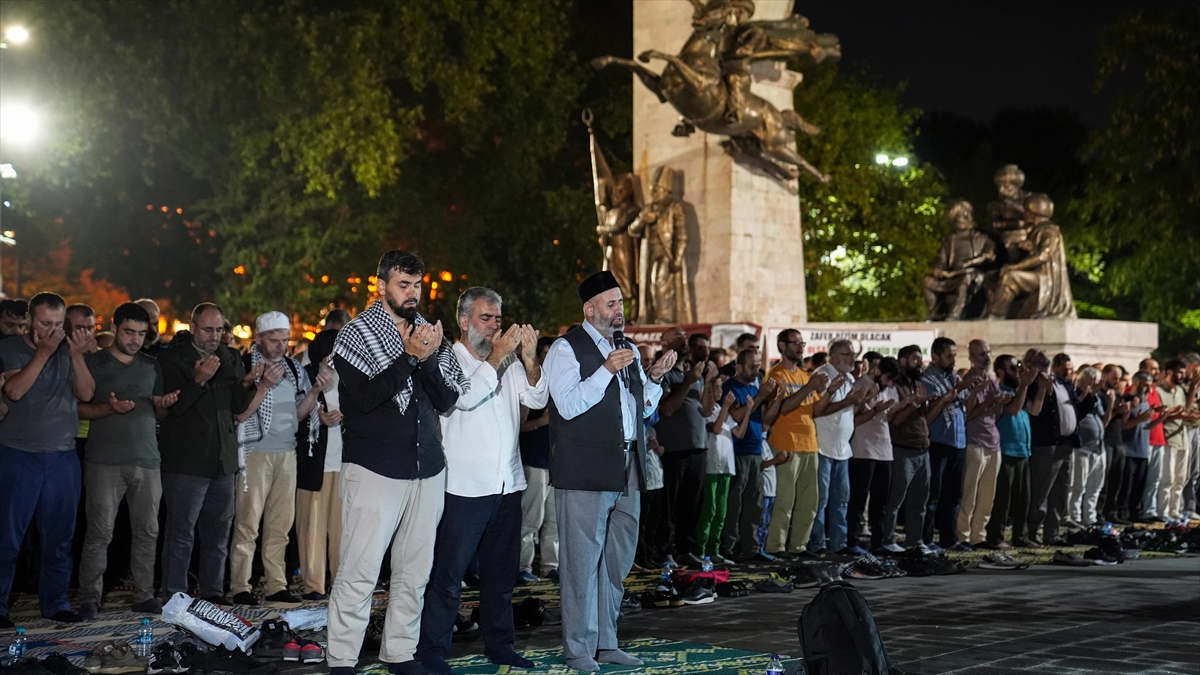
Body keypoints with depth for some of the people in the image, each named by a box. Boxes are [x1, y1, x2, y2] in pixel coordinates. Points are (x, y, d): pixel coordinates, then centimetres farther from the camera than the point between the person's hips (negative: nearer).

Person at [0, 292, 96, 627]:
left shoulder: (70, 349, 7)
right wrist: (44, 352, -17)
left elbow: (87, 393, -1)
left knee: (60, 537, 8)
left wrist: (76, 355, -14)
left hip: (63, 457, 3)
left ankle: (56, 602, 17)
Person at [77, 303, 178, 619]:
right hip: (105, 460, -4)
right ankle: (89, 599, -2)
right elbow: (78, 408, 1)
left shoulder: (152, 366, 16)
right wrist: (109, 407, -15)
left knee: (147, 531, 4)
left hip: (147, 459, 4)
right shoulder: (93, 363, 3)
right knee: (100, 532, -7)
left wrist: (164, 404, -2)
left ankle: (144, 596, 11)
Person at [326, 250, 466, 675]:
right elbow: (363, 397, -14)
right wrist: (410, 357, -18)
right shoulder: (358, 333, -2)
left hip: (426, 468, 5)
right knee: (359, 572, -9)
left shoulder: (430, 334, 12)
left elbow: (447, 399, 5)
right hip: (375, 468, -5)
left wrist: (430, 358, -12)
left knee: (415, 571, 9)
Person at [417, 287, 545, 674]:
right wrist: (498, 356, -18)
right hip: (465, 486, -6)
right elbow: (466, 397, -20)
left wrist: (529, 359, -12)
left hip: (507, 484, 6)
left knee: (502, 570, 15)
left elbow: (537, 400, 3)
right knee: (448, 573, -5)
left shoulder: (509, 362, 12)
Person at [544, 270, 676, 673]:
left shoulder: (627, 349, 18)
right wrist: (607, 371, -20)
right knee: (583, 561, -4)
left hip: (626, 470, 8)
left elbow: (643, 408, 22)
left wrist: (655, 378, 4)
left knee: (618, 561, 12)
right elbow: (568, 406, -15)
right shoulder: (567, 348, -5)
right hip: (585, 472, -8)